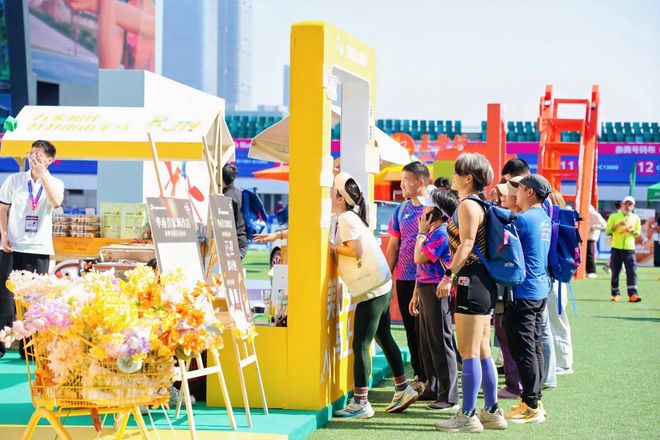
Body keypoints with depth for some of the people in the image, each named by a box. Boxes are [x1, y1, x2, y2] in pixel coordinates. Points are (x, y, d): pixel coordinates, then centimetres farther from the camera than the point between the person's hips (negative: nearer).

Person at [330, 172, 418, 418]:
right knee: (384, 339, 18)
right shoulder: (349, 217, 16)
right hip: (381, 287, 11)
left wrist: (332, 247, -9)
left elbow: (356, 250, -22)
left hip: (371, 291, -11)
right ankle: (403, 390, 26)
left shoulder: (346, 219, -14)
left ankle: (360, 403, -6)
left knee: (360, 345, -8)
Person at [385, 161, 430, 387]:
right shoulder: (400, 210, 11)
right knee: (411, 330, 9)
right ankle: (419, 377, 17)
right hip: (404, 279, 6)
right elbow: (393, 246, 15)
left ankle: (432, 378, 4)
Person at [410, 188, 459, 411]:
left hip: (437, 292, -10)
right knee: (426, 342, 15)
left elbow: (419, 258, -20)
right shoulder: (431, 232, 15)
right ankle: (432, 388, 24)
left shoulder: (442, 233, -15)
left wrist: (421, 232, -9)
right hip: (426, 291, 10)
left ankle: (449, 396, -5)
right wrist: (416, 294, 21)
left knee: (440, 343, -7)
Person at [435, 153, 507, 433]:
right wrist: (456, 276, 21)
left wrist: (449, 276, -22)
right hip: (483, 283, 10)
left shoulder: (468, 205, -12)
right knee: (482, 352, 14)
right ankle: (492, 412, 19)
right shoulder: (478, 204, 18)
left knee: (469, 352, -7)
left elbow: (466, 245, -21)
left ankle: (467, 416, -5)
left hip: (472, 282, -10)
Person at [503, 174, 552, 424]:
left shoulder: (524, 219, -17)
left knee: (524, 349, -5)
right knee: (534, 346, 14)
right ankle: (534, 400, 20)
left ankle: (531, 406, -3)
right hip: (540, 290, 9)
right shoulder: (544, 218, 11)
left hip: (523, 292, -9)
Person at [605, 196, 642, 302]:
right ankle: (615, 294, 11)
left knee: (632, 271, -10)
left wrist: (632, 230, -10)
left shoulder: (636, 218, 10)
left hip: (630, 248, 1)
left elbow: (638, 233, 11)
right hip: (616, 248, -1)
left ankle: (632, 294, -15)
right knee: (615, 272, 2)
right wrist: (617, 225, -15)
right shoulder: (614, 216, 5)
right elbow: (607, 230, 0)